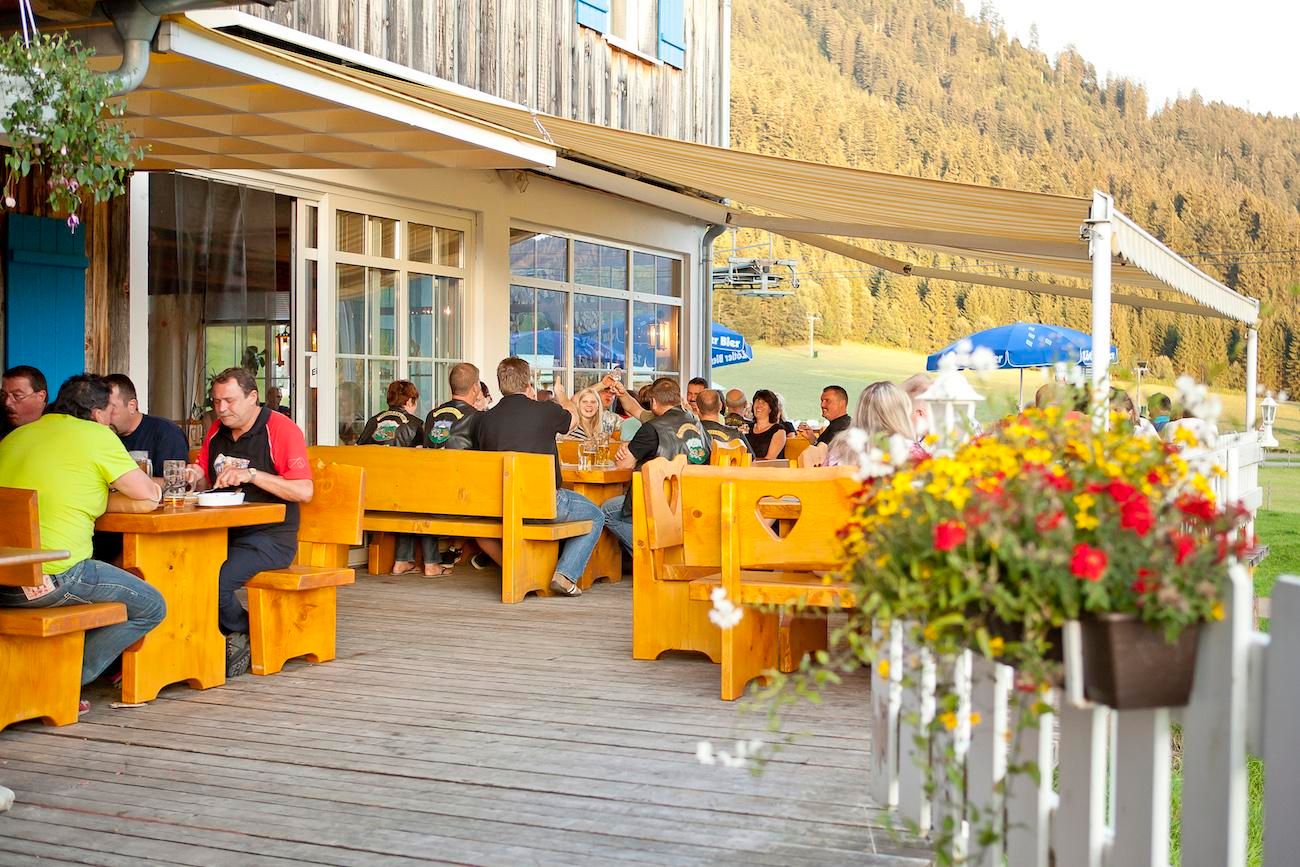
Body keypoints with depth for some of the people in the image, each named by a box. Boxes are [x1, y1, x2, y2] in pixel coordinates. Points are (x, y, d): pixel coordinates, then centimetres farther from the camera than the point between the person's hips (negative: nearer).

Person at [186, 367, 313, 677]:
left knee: (215, 580, -30)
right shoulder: (216, 431, 14)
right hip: (224, 532, 7)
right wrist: (195, 477, 1)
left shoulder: (282, 430, -7)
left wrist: (252, 475, -21)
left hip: (270, 537, -6)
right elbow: (206, 482, 26)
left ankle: (244, 632, 2)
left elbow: (304, 491, -15)